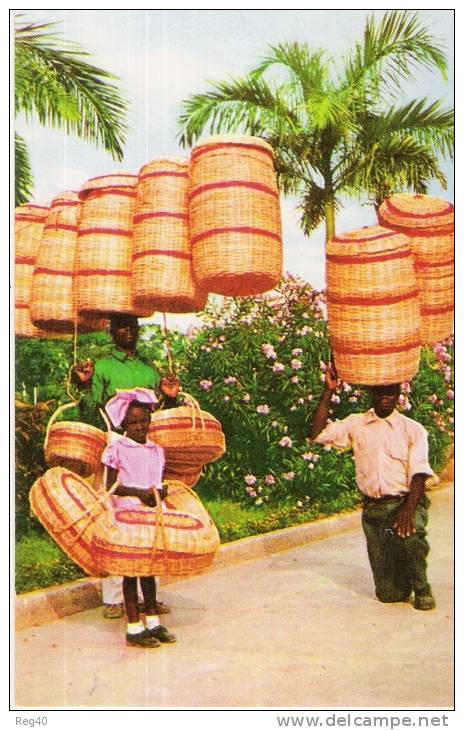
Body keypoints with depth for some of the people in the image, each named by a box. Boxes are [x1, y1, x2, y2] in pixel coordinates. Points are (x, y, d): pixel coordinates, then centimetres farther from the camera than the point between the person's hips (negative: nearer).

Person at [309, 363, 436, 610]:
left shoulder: (413, 429, 1)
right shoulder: (355, 424, 7)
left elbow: (419, 472, -8)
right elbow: (317, 434, -3)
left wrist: (409, 509, -24)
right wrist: (329, 391, -6)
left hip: (405, 502, -1)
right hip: (373, 507, 2)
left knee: (410, 536, -36)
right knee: (388, 594, -2)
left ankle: (421, 588, -7)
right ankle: (404, 582, 34)